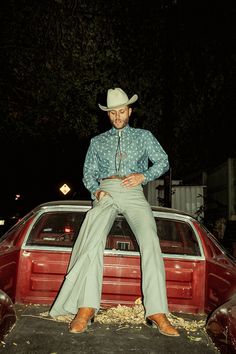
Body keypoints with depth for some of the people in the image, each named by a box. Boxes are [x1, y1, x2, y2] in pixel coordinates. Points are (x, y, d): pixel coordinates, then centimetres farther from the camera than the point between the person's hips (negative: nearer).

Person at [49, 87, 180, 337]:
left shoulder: (144, 136, 21)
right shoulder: (97, 141, 25)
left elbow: (163, 162, 13)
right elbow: (88, 173, 20)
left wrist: (143, 176, -5)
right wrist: (96, 190, -2)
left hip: (133, 193, -1)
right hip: (106, 193, 1)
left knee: (150, 242, -25)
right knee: (93, 239, -27)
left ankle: (157, 313, -26)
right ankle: (86, 308, -28)